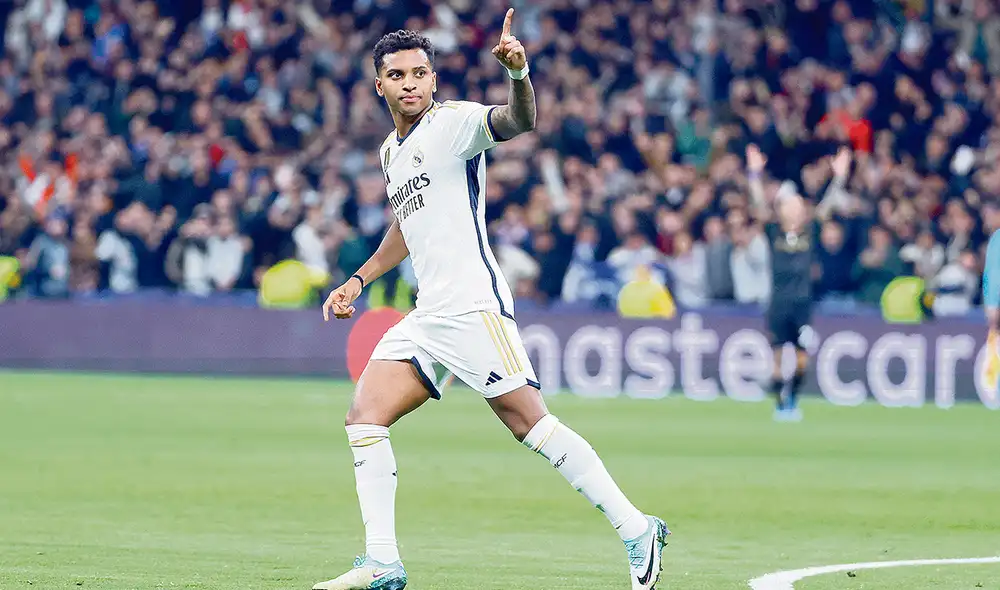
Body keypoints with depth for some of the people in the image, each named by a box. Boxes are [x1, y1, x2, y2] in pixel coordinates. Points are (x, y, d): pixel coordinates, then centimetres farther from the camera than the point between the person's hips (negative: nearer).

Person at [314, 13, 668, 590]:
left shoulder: (453, 121, -4)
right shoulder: (391, 151, 20)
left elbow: (519, 121, -25)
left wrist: (518, 72, -44)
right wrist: (359, 280, 32)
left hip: (473, 304, -8)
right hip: (428, 315, 8)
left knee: (531, 422, -13)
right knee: (365, 417, -2)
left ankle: (637, 531, -7)